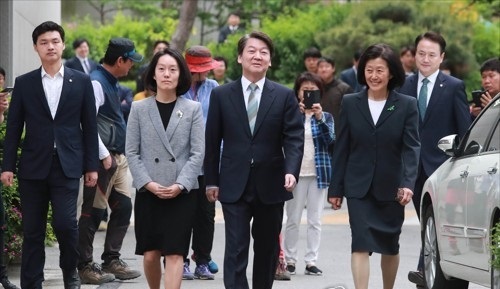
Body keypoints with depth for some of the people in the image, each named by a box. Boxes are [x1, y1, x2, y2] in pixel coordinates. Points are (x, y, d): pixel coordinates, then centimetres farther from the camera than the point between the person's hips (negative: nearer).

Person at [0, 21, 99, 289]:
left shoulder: (81, 82, 5)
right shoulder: (24, 83, 5)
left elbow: (89, 126, 6)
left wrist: (92, 166, 3)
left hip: (67, 166, -1)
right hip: (33, 166, 1)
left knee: (65, 223, -11)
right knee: (33, 231, 4)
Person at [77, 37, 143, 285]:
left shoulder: (111, 82, 15)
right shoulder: (96, 82, -14)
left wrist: (120, 155, 17)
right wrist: (104, 156, -19)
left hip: (118, 157, 10)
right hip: (103, 159, -9)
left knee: (123, 207, 10)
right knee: (93, 211, -3)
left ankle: (111, 260, 18)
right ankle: (85, 266, 2)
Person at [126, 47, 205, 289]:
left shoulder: (193, 109, 4)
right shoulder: (139, 109, 5)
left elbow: (197, 153, -1)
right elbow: (132, 152, 2)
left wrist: (180, 185, -13)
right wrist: (149, 183, -10)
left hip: (182, 193, -1)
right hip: (148, 192, 1)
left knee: (174, 253, -8)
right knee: (150, 253, 4)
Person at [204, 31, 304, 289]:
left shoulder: (284, 96, 2)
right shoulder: (221, 95, 3)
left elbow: (294, 138, -4)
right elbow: (212, 141, 6)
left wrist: (291, 171, -20)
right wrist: (211, 181, 4)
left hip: (270, 185, 1)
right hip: (234, 186, -1)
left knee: (267, 249, 11)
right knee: (236, 249, -8)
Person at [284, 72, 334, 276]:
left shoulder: (326, 117, 8)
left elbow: (330, 140, -6)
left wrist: (319, 119, -19)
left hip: (318, 173, 1)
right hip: (296, 172, -1)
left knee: (315, 220, 2)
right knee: (293, 219, 1)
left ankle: (311, 261, 5)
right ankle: (290, 259, 9)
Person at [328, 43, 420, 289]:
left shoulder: (406, 105, -1)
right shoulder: (350, 103, 2)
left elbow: (411, 147, -8)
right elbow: (341, 149, 5)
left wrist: (408, 184, -21)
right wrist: (336, 189, 3)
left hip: (391, 189, 0)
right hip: (359, 188, 0)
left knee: (390, 246, 13)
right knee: (361, 243, -13)